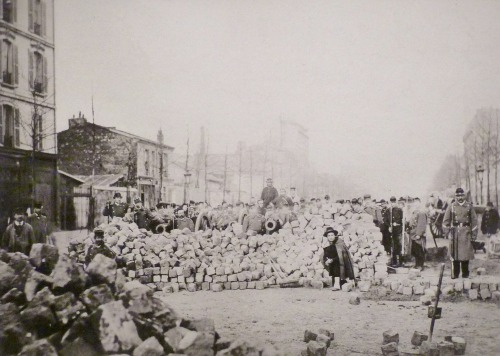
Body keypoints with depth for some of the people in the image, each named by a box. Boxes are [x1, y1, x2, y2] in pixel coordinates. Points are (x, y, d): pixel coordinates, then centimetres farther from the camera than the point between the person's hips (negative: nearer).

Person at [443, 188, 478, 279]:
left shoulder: (469, 206, 8)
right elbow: (446, 220, 7)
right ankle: (455, 273, 5)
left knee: (466, 252, -1)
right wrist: (446, 230, -2)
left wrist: (474, 234, 4)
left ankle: (465, 273, 10)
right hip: (455, 231, 0)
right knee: (455, 252, -1)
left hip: (466, 231, 0)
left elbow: (474, 220, 8)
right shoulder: (451, 206, 7)